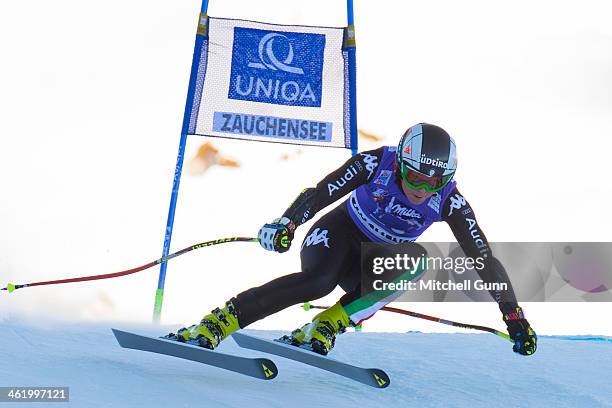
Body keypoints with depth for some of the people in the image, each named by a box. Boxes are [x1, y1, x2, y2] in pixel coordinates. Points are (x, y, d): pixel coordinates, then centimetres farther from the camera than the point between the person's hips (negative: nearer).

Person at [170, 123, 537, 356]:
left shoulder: (449, 200, -20)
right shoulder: (378, 163, -24)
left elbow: (484, 258, -19)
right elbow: (321, 193, -28)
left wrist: (513, 314, -22)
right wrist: (287, 223, -46)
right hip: (339, 233, -3)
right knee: (318, 280, -36)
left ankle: (325, 327, -28)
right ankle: (217, 323, -32)